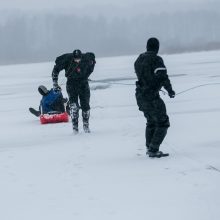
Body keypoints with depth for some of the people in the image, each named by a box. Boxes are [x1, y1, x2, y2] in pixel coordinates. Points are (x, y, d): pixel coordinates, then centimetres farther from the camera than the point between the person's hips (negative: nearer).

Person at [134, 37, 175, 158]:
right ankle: (153, 150, -6)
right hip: (152, 97, -8)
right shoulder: (156, 60, -15)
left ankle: (149, 148, 32)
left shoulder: (139, 60, 9)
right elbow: (163, 77, -23)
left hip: (140, 96, 8)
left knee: (151, 122, 25)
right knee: (162, 123, 1)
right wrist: (170, 90, -11)